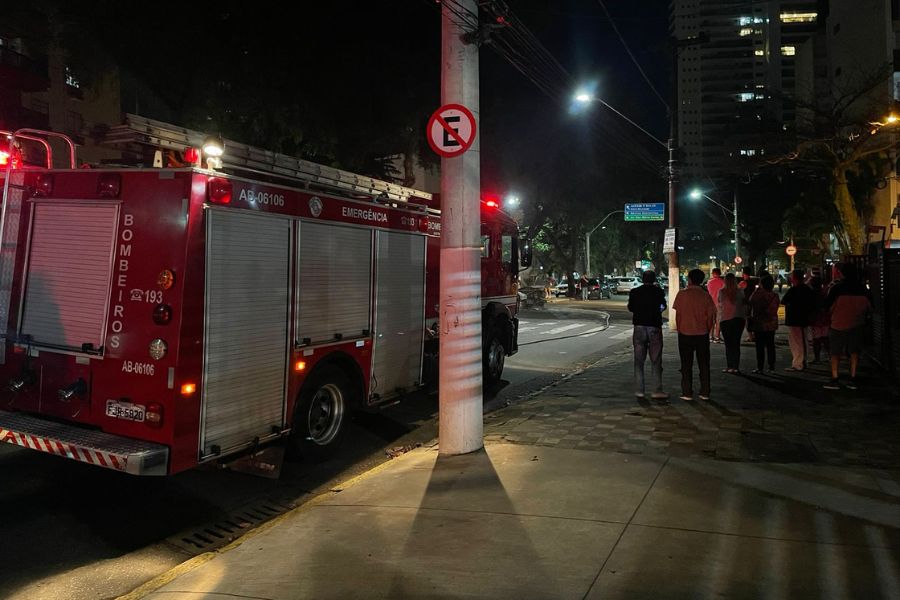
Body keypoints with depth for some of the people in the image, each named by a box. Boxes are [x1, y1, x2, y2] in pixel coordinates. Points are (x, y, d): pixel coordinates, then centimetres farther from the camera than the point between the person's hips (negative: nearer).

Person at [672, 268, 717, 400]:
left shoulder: (682, 294, -7)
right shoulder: (706, 296, -3)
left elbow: (678, 314, -3)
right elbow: (711, 315, 0)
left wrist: (679, 329, 9)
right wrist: (707, 330, 13)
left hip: (685, 334, -1)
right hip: (702, 334, 1)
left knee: (686, 365, 6)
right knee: (704, 364, 10)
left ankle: (687, 393, 7)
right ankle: (705, 393, 13)